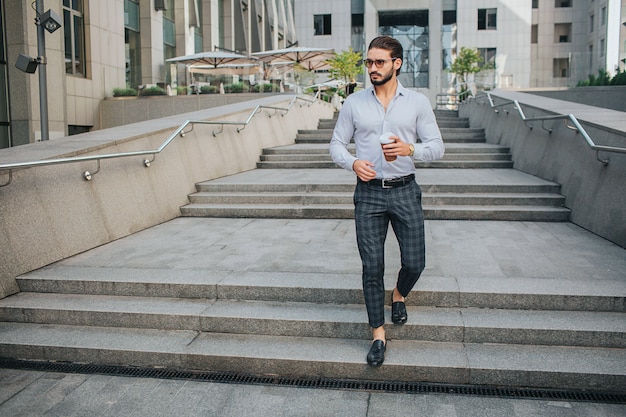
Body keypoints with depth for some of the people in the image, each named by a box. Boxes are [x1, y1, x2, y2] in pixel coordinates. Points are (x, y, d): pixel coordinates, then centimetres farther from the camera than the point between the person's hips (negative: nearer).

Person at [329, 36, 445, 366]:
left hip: (405, 191, 0)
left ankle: (399, 295, 38)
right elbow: (336, 144, 7)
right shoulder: (354, 103, 4)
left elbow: (436, 147, 1)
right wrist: (353, 163, -14)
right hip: (369, 193, 0)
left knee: (414, 262, 2)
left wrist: (410, 148, -20)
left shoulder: (418, 102, 2)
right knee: (372, 266, 1)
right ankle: (378, 334, 15)